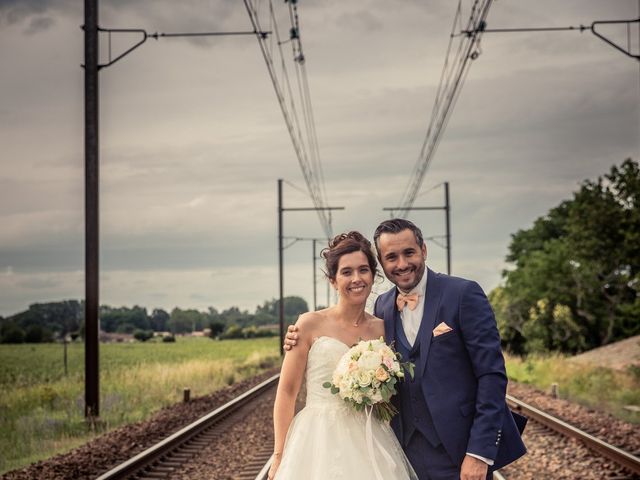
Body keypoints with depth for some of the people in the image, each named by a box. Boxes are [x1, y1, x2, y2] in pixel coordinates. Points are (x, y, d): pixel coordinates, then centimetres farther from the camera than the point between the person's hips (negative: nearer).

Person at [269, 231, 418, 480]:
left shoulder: (381, 328, 5)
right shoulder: (311, 324, -5)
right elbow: (286, 392, -5)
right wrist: (279, 457, -8)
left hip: (370, 444, 3)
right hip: (320, 442, -3)